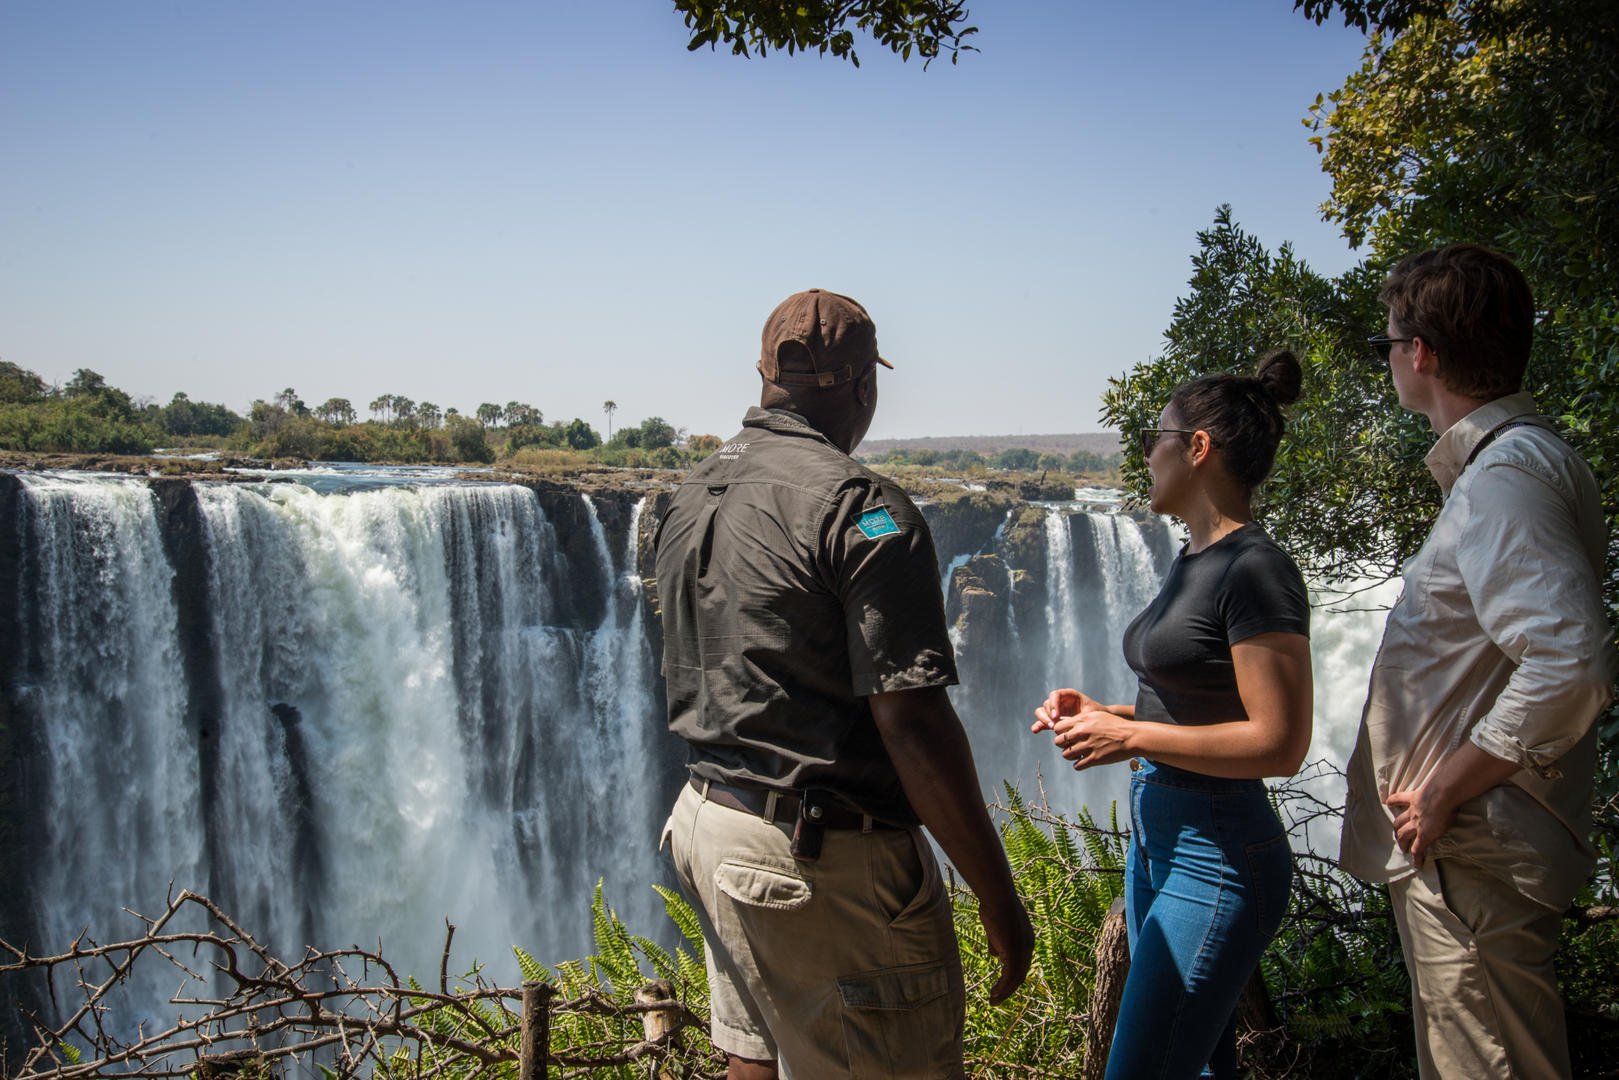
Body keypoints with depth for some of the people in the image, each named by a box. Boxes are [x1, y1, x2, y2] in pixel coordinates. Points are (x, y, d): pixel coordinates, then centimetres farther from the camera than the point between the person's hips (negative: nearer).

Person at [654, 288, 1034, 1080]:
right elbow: (911, 723, -22)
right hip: (825, 862, -9)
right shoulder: (860, 507, -18)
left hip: (708, 819, 9)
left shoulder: (690, 496, 9)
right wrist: (997, 896, -16)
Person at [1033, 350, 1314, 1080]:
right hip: (1159, 841, 10)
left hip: (1216, 858, -10)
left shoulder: (1256, 570, -18)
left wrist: (1128, 737, -18)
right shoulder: (1194, 562, 12)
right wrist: (1098, 713, 5)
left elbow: (1278, 743, -21)